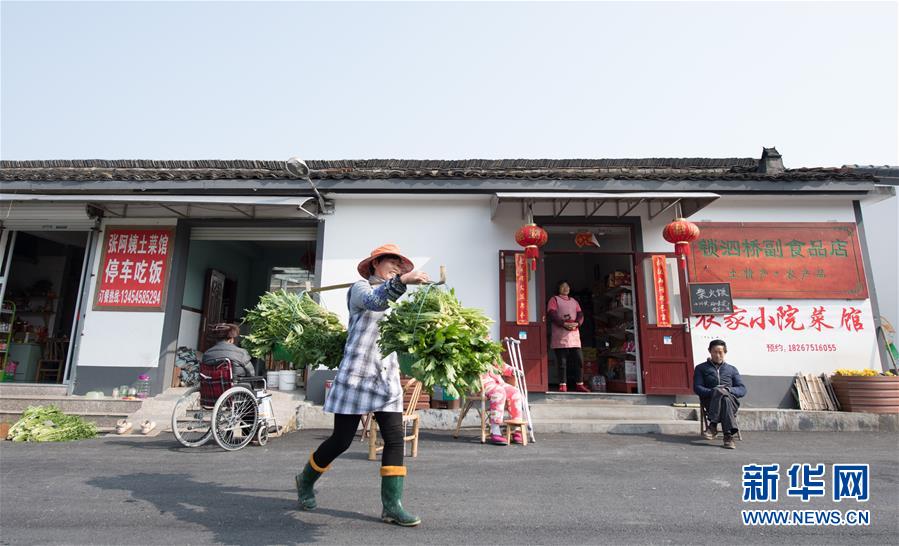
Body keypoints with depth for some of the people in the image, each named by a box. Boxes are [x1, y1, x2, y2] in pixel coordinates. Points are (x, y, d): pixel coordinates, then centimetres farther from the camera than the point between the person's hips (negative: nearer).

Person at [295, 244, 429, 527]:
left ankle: (392, 506, 5)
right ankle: (305, 480, 31)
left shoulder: (395, 298, 18)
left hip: (387, 378, 6)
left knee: (395, 439, -4)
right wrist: (401, 281, -46)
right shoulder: (360, 288, -3)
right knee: (341, 440, 4)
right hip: (357, 375, -6)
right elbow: (374, 301, -29)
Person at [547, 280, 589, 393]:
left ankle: (579, 384, 8)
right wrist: (564, 324, -21)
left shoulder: (574, 301, 23)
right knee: (562, 362, -5)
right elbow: (552, 314, -8)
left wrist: (577, 323, -11)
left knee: (578, 360, 2)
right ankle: (563, 385, -4)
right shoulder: (554, 299, 6)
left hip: (574, 334, 5)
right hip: (560, 335, -5)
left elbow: (580, 315, 11)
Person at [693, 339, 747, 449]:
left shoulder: (732, 369, 27)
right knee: (720, 392, -38)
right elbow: (697, 388, 7)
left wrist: (728, 390, -10)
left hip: (731, 401, 2)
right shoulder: (701, 368, 21)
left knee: (724, 397, -37)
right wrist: (712, 392, -14)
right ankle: (728, 435, -43)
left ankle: (713, 426, -42)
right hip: (710, 401, -1)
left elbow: (742, 390, 12)